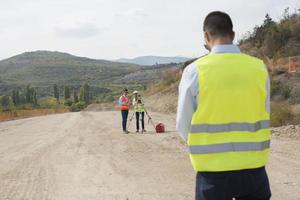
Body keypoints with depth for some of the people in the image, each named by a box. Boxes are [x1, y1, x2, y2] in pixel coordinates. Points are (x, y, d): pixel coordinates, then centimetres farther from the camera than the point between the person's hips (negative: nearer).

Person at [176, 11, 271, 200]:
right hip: (253, 167, 2)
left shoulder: (195, 70, -9)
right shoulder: (259, 67, -3)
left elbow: (184, 126, -2)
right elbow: (263, 117, 5)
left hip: (213, 169, -2)